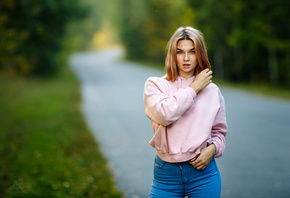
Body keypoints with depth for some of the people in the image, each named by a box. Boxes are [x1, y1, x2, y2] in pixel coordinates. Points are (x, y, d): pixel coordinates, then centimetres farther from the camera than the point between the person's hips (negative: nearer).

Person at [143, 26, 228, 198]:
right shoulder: (155, 85, 2)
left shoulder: (212, 90, 7)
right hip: (166, 173, -1)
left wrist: (213, 148, -5)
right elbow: (165, 114, -18)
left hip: (203, 172, 1)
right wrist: (194, 88, -9)